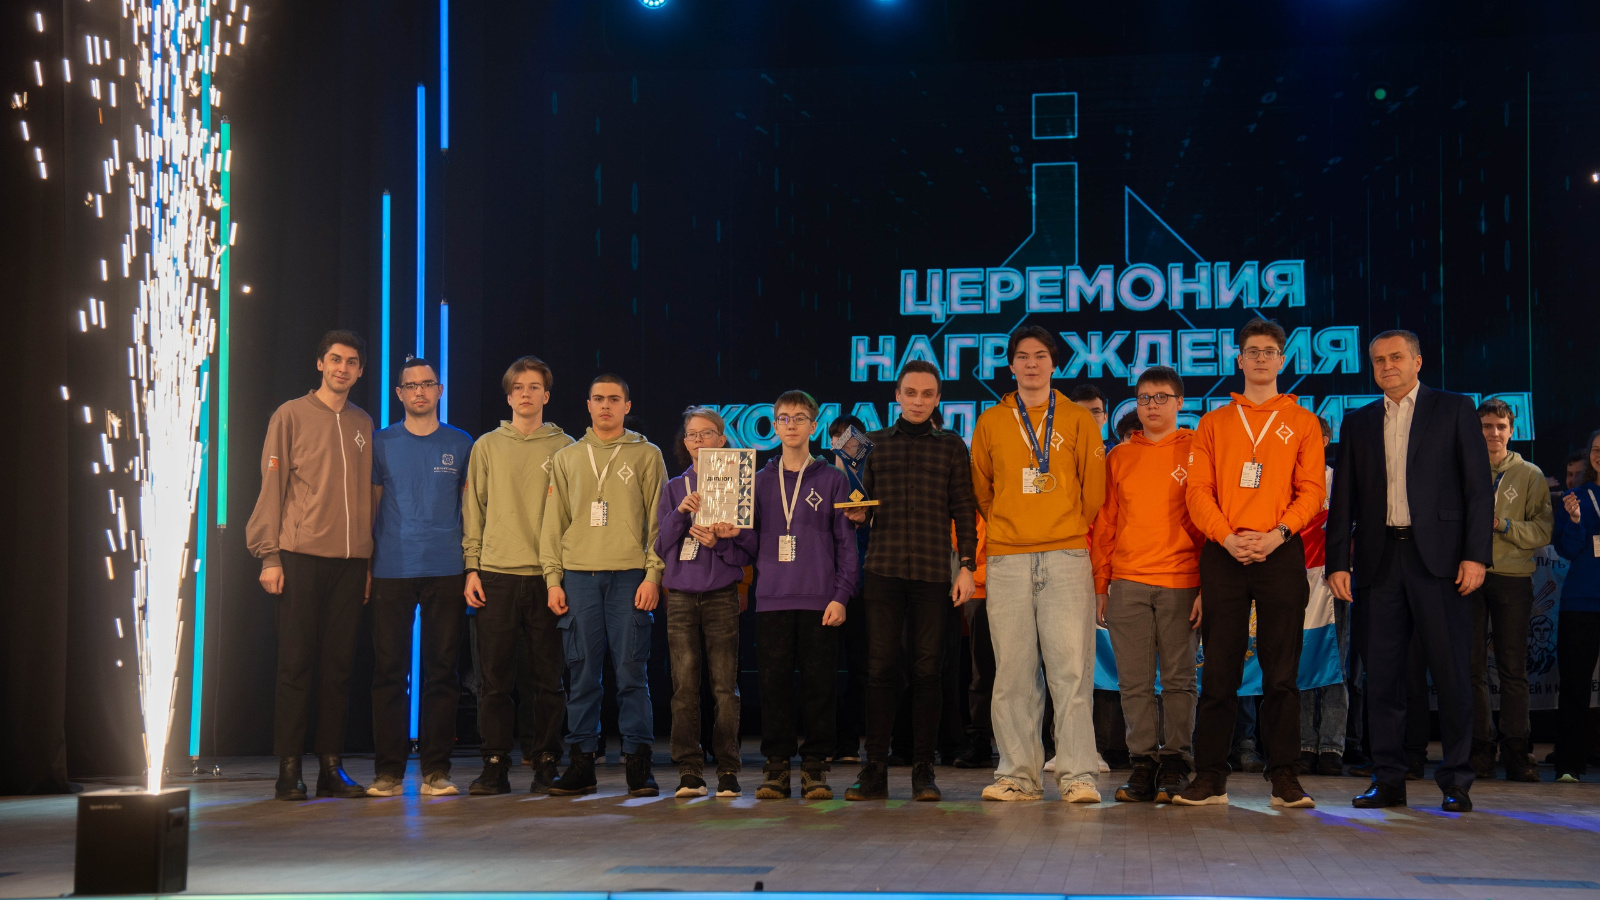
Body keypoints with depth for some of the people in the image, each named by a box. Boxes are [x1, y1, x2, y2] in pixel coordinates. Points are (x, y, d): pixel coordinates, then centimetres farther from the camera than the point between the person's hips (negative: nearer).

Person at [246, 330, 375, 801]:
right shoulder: (291, 415, 3)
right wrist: (269, 556, -8)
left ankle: (331, 767, 9)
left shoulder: (363, 423, 16)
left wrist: (369, 559, 11)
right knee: (296, 664, -4)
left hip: (351, 560, 4)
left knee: (339, 665, 5)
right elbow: (271, 488, -1)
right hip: (301, 556, -4)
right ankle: (289, 770, 1)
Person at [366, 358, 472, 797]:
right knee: (388, 670, 0)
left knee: (442, 670, 1)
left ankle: (436, 769, 7)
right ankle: (388, 770, 6)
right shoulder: (381, 443, 9)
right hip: (391, 571, 0)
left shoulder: (460, 445, 9)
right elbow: (370, 505, 11)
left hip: (445, 571, 0)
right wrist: (364, 564, 5)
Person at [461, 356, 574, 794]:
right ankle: (495, 765, 7)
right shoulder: (487, 447, 12)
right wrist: (472, 567, 1)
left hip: (547, 575, -1)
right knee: (494, 677, 1)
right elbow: (473, 510, 11)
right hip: (496, 574, 1)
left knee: (548, 676, 1)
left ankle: (546, 764, 9)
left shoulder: (564, 447, 8)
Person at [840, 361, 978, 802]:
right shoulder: (875, 444, 13)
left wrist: (967, 566, -2)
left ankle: (923, 771, 7)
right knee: (880, 669, -2)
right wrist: (857, 513, -6)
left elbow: (964, 510, 7)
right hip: (884, 570, 1)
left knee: (927, 671, 0)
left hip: (933, 571, -1)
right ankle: (875, 771, 2)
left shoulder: (952, 446, 10)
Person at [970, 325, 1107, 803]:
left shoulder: (1078, 420, 9)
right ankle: (1018, 773, 5)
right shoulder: (991, 422, 12)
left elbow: (1093, 487, 10)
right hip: (1007, 560, 2)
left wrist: (1071, 530, 11)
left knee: (1071, 667, -8)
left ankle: (1078, 774, -7)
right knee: (1013, 669, 0)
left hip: (1066, 556, -1)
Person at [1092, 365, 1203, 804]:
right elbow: (1105, 523, 15)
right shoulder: (1119, 457, 13)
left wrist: (1208, 585, -7)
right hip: (1128, 582, 3)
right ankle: (1144, 763, 7)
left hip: (1181, 582, -3)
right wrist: (1100, 585, 8)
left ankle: (1176, 764, 6)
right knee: (1134, 681, 1)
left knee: (1179, 678, 0)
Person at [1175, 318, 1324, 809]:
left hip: (1281, 553, -1)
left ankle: (1284, 776, 4)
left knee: (1281, 671, -1)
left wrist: (1278, 533, -12)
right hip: (1223, 554, 1)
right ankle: (1210, 776, 3)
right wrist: (1227, 538, -10)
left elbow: (1312, 489, 4)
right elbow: (1198, 489, 5)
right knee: (1220, 671, 0)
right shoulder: (1214, 423, 14)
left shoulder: (1301, 422, 12)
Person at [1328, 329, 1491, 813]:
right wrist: (1338, 561, 3)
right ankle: (1388, 779, 10)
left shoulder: (1455, 410, 6)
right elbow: (1343, 498, 13)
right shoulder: (1358, 422, 15)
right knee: (1382, 673, 4)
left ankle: (1456, 781, 6)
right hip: (1379, 558, 3)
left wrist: (1476, 554, -9)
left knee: (1452, 672, -2)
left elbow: (1478, 485, 1)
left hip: (1438, 557, -3)